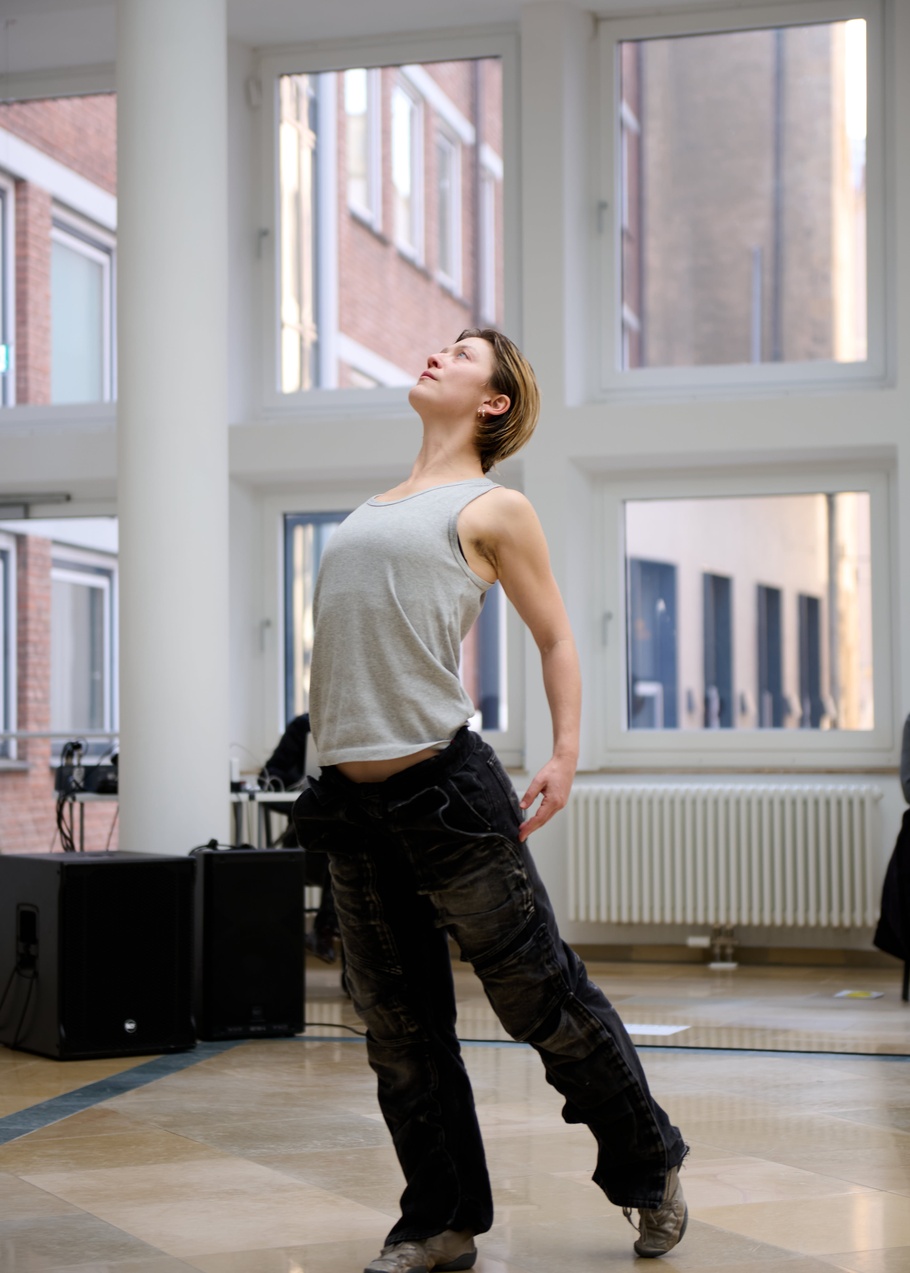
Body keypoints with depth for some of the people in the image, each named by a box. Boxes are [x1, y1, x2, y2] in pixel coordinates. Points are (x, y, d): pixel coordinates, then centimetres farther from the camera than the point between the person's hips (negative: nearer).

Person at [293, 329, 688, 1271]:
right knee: (399, 1032, 9)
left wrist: (566, 755, -5)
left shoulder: (492, 508, 3)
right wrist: (332, 750, 17)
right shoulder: (368, 512, 20)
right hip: (351, 802, 6)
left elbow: (555, 637, 6)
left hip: (444, 789, -6)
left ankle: (648, 1170, 21)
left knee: (543, 1002, 2)